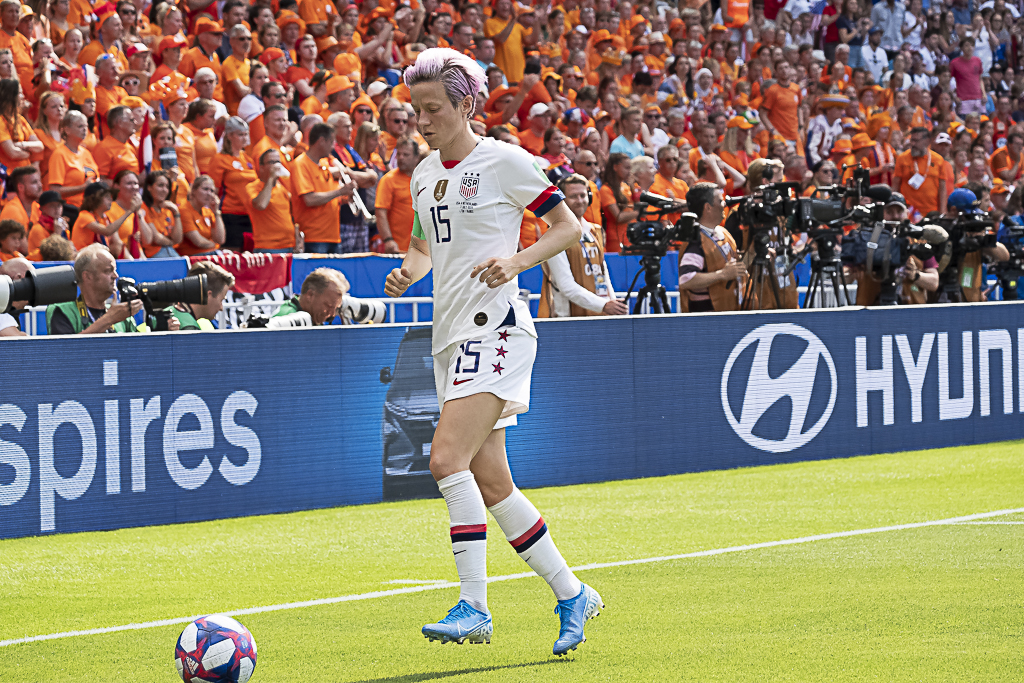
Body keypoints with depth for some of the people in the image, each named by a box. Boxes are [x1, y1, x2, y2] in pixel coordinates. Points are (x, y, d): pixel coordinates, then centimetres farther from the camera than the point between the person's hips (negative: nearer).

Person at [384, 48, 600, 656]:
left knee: (448, 458, -21)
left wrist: (516, 260, -17)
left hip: (495, 327, -8)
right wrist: (409, 271, 4)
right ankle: (572, 594, 18)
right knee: (490, 481, 7)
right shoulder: (424, 174, 14)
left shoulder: (506, 162, -6)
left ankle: (474, 606, -19)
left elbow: (569, 228, -1)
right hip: (451, 333, 8)